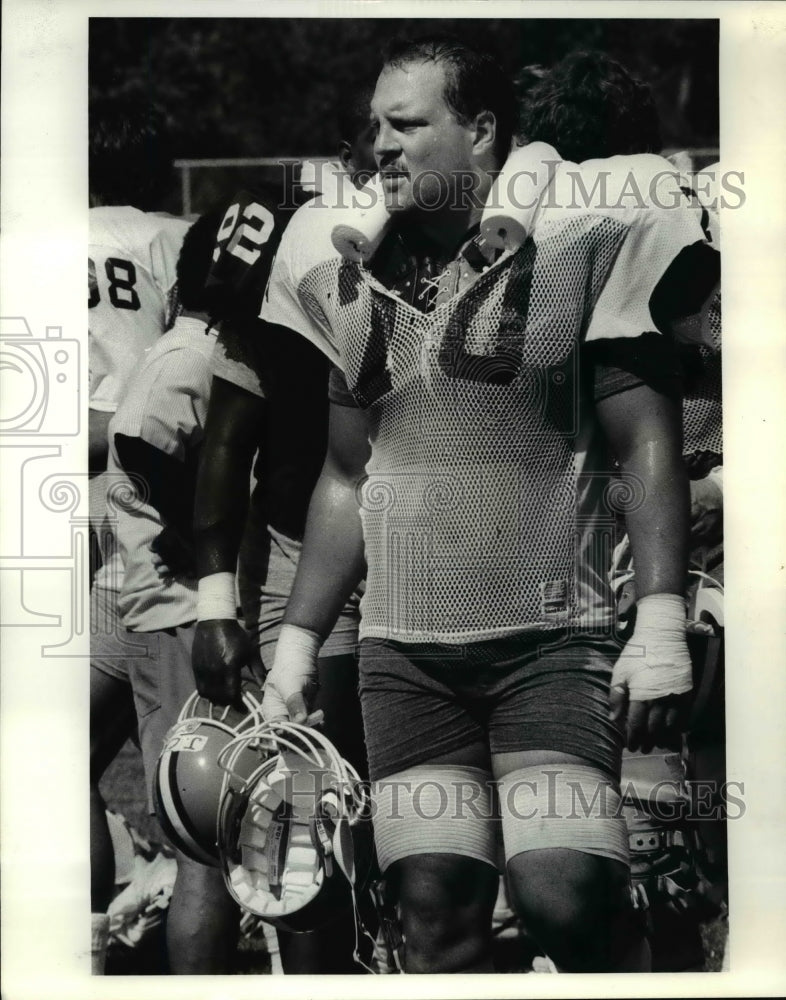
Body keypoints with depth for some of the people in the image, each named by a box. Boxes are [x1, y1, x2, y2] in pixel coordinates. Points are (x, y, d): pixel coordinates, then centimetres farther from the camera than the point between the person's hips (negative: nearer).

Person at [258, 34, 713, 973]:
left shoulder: (574, 247, -2)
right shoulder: (361, 278, 12)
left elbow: (646, 442, -5)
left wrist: (661, 619, -15)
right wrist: (298, 635, 14)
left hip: (549, 638, -4)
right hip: (401, 649, 4)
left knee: (568, 895, -15)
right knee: (435, 909, 2)